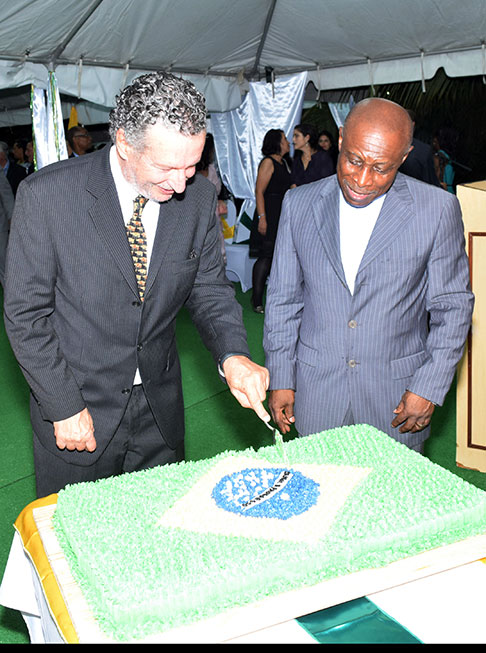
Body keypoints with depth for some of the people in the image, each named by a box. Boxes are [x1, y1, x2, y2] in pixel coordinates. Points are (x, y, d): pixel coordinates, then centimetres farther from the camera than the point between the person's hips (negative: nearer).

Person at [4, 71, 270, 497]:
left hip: (160, 410, 4)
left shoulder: (199, 197, -6)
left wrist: (233, 354, -16)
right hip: (76, 411, -3)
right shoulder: (47, 194, -17)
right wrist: (64, 407, -13)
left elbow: (209, 288, 3)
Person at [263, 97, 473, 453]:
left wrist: (429, 387, -7)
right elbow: (283, 298, 5)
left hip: (396, 399, -1)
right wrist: (280, 380, 3)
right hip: (316, 396, 2)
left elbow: (453, 306, -1)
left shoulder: (437, 209, -7)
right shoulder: (299, 204, 0)